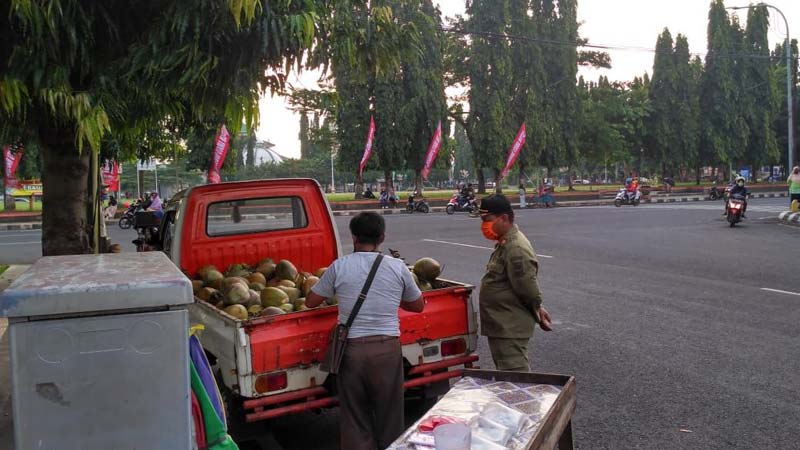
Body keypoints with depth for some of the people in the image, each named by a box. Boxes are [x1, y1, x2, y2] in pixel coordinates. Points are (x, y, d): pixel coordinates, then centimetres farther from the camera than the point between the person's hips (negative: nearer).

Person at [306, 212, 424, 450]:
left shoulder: (339, 266, -3)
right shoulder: (397, 267, 0)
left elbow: (310, 302, 8)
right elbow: (418, 305, 13)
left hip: (352, 349, 0)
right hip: (387, 348, 1)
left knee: (355, 421, 13)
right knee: (390, 416, 15)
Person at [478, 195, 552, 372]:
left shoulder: (516, 249, -22)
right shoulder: (505, 243, 12)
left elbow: (528, 287, -20)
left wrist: (537, 312, -6)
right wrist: (537, 311, 18)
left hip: (509, 329, -10)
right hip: (503, 324, 10)